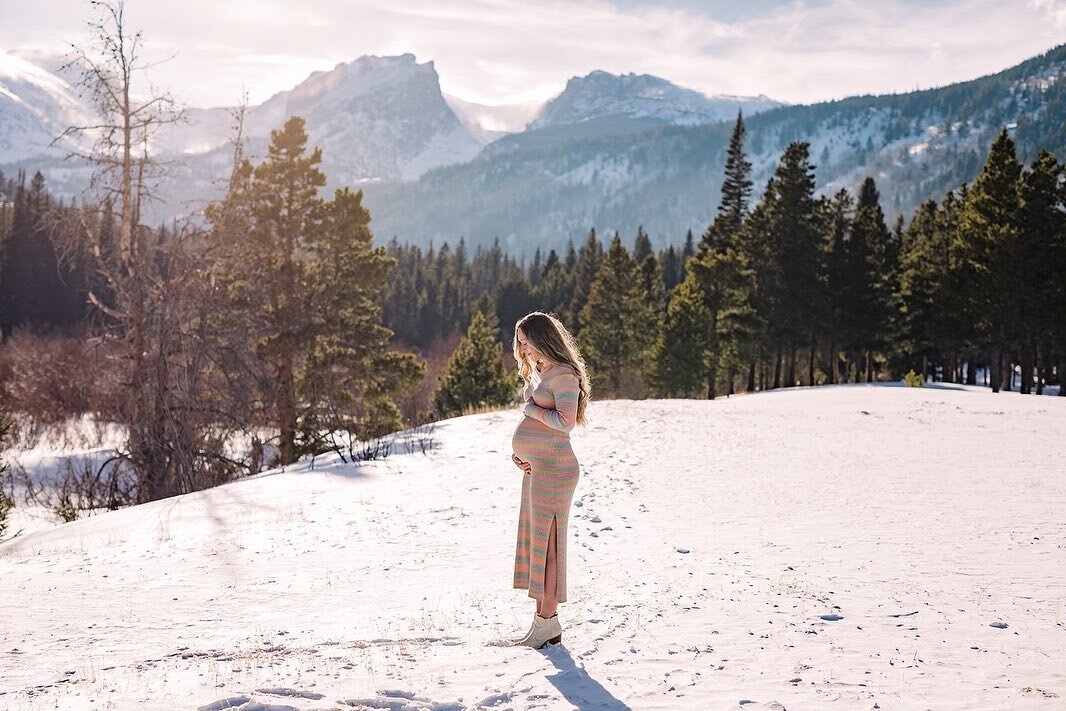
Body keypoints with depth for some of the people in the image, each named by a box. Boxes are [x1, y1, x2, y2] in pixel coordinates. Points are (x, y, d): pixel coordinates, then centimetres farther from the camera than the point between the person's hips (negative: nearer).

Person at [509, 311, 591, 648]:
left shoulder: (563, 375, -11)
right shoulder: (537, 374, 18)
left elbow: (565, 421, -23)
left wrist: (531, 408, -11)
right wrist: (517, 452, 8)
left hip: (553, 468, -10)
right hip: (535, 468, 10)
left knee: (545, 541, -6)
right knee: (534, 541, 11)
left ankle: (548, 623, 0)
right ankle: (544, 619, 17)